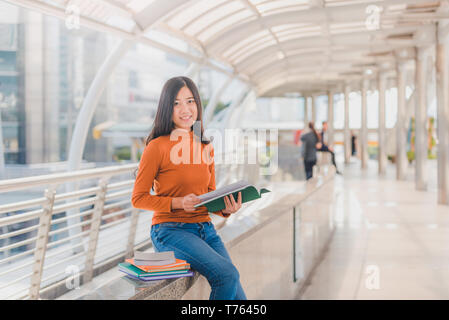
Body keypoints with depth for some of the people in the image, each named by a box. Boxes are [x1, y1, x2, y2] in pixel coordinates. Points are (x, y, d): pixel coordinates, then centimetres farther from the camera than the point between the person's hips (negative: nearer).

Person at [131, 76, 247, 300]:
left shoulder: (205, 147, 11)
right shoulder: (157, 146, -7)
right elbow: (138, 198, -5)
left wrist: (226, 209, -4)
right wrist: (178, 202, -19)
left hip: (205, 229, 6)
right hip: (171, 230, -6)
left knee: (237, 296, -9)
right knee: (227, 274, -25)